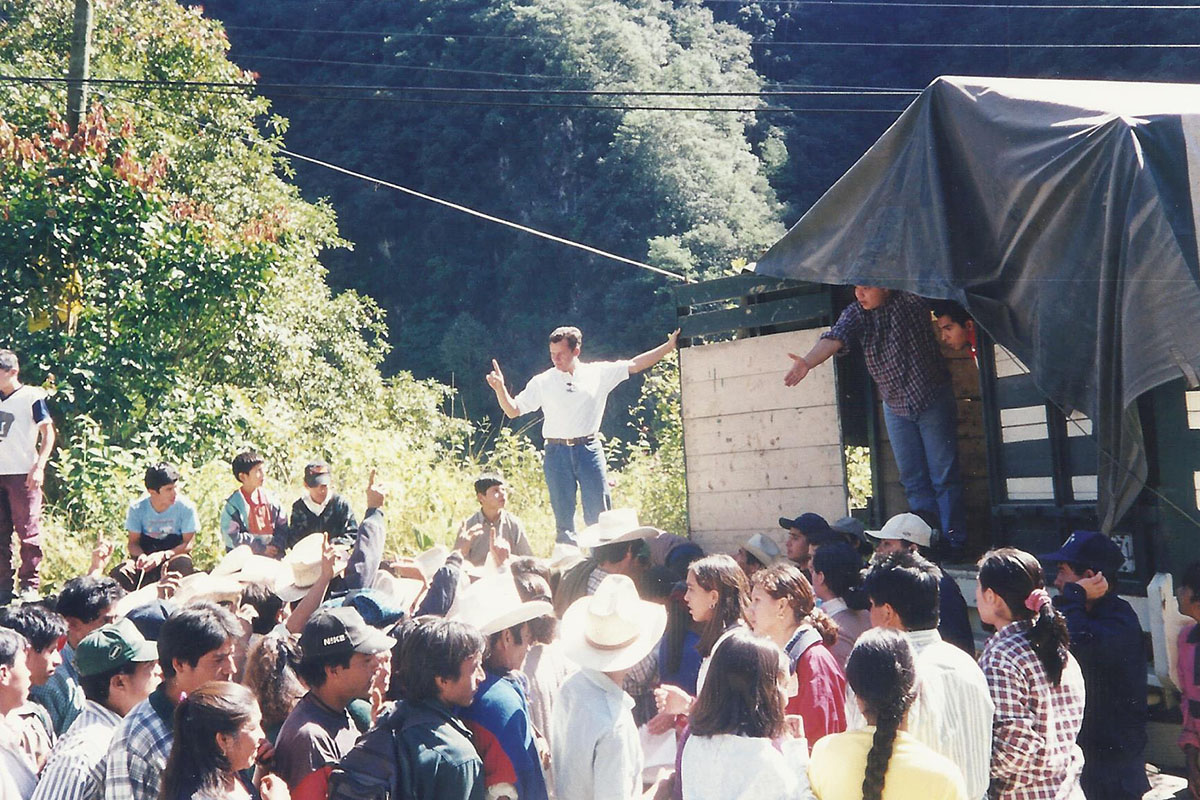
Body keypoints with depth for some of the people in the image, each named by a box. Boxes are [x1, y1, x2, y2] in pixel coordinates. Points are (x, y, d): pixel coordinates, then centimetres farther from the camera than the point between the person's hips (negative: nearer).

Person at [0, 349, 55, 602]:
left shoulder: (32, 396, -3)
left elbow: (48, 432, -6)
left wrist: (39, 467, -15)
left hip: (22, 474, -6)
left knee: (28, 531, -3)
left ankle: (30, 585, 2)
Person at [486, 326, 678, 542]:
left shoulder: (599, 373, 6)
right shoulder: (541, 382, 6)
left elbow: (635, 365, 7)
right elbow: (512, 410, 8)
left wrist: (669, 346, 2)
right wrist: (500, 388, -9)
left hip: (589, 449, 0)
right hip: (557, 452, 0)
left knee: (599, 515, 0)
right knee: (564, 518, 3)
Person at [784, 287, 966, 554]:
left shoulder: (912, 299, -10)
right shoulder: (856, 313, -5)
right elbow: (834, 338, -22)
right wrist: (807, 362, -38)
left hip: (933, 400, -4)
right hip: (896, 407, 4)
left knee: (943, 476, -2)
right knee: (913, 481, 5)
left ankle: (953, 543, 5)